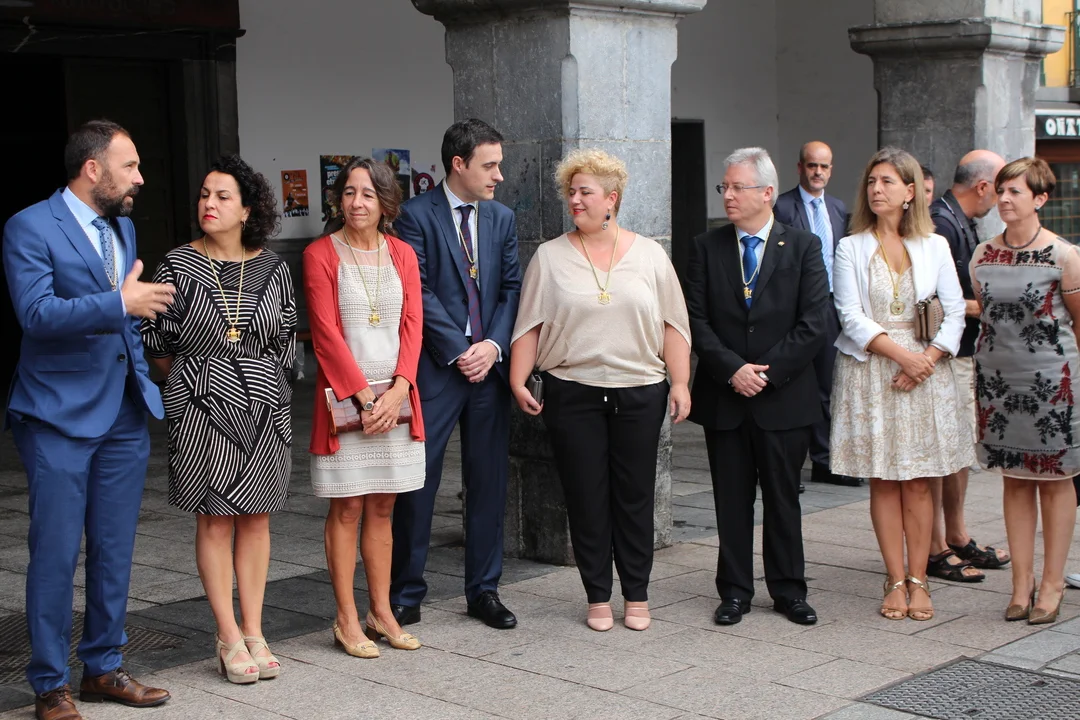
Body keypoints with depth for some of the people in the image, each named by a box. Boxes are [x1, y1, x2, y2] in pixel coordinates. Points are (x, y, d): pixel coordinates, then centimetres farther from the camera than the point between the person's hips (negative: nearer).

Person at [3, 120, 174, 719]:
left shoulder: (123, 227, 14)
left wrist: (144, 371, 13)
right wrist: (120, 303, -27)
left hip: (124, 416, 7)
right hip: (59, 418, -7)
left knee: (114, 551, 11)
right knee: (55, 554, -1)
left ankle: (103, 668, 24)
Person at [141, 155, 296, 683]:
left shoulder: (271, 268, 3)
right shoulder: (179, 265, -3)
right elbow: (154, 337, 2)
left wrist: (259, 380, 10)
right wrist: (195, 379, 8)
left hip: (264, 407, 2)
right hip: (200, 407, -2)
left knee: (256, 517, 6)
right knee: (215, 519, 1)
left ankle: (254, 632, 14)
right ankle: (230, 638, 8)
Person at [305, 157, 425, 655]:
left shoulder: (402, 254, 10)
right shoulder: (321, 254, -2)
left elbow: (412, 325, 4)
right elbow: (326, 332, -8)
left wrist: (398, 390, -10)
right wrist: (365, 396, -13)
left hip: (395, 397, 4)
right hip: (344, 397, -4)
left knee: (382, 507, 10)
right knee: (347, 507, 1)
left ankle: (381, 613, 18)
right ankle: (347, 620, 8)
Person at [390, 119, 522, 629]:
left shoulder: (502, 219, 12)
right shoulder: (416, 216, -4)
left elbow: (511, 289, 9)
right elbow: (420, 293, -9)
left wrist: (493, 345, -7)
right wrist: (458, 352, -13)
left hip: (488, 364, 5)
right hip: (435, 368, -5)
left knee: (489, 481, 9)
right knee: (417, 482, -1)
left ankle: (484, 590, 19)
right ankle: (405, 595, 10)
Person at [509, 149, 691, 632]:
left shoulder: (649, 255, 5)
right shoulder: (550, 257, 4)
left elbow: (673, 324, 4)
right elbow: (530, 324, 2)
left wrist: (680, 383, -2)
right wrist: (518, 380, -6)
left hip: (639, 392, 0)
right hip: (572, 393, 0)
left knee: (635, 498, 6)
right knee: (586, 499, 4)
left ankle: (637, 597, 17)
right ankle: (598, 597, 15)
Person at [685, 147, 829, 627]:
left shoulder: (803, 247, 0)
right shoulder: (706, 248, 4)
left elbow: (814, 324, -7)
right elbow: (696, 320, -1)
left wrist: (767, 372, -12)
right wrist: (733, 370, -13)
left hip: (784, 397, -1)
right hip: (724, 396, 1)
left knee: (783, 497, 8)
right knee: (732, 499, 7)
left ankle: (789, 591, 20)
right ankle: (734, 592, 17)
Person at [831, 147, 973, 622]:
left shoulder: (934, 246, 7)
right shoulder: (851, 249, 3)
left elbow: (954, 313, 3)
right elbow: (851, 317, -5)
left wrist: (927, 359, -11)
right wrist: (900, 354, -15)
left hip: (925, 372, 1)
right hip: (870, 373, -1)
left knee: (918, 481, 2)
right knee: (883, 481, 1)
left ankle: (918, 580, 7)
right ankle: (896, 581, 7)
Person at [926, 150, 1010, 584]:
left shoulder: (962, 223, 13)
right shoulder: (942, 224, -19)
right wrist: (982, 307, -14)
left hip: (965, 353, 11)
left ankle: (957, 539, 29)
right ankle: (934, 549, 6)